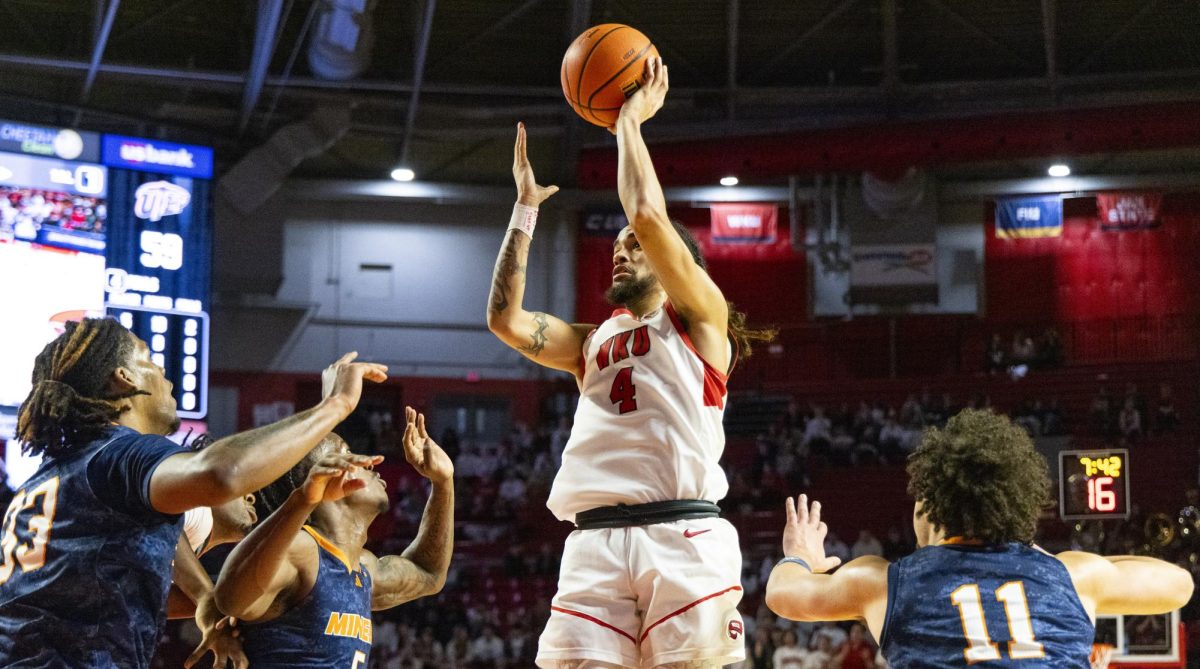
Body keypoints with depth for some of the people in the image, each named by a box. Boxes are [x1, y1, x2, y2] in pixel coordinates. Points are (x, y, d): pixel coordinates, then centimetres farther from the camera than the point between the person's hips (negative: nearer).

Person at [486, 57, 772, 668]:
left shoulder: (699, 316, 11)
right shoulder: (594, 340, 27)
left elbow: (648, 216, -4)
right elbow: (506, 319, 13)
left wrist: (630, 120, 8)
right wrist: (526, 203, 19)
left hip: (681, 533, -4)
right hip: (594, 541, 5)